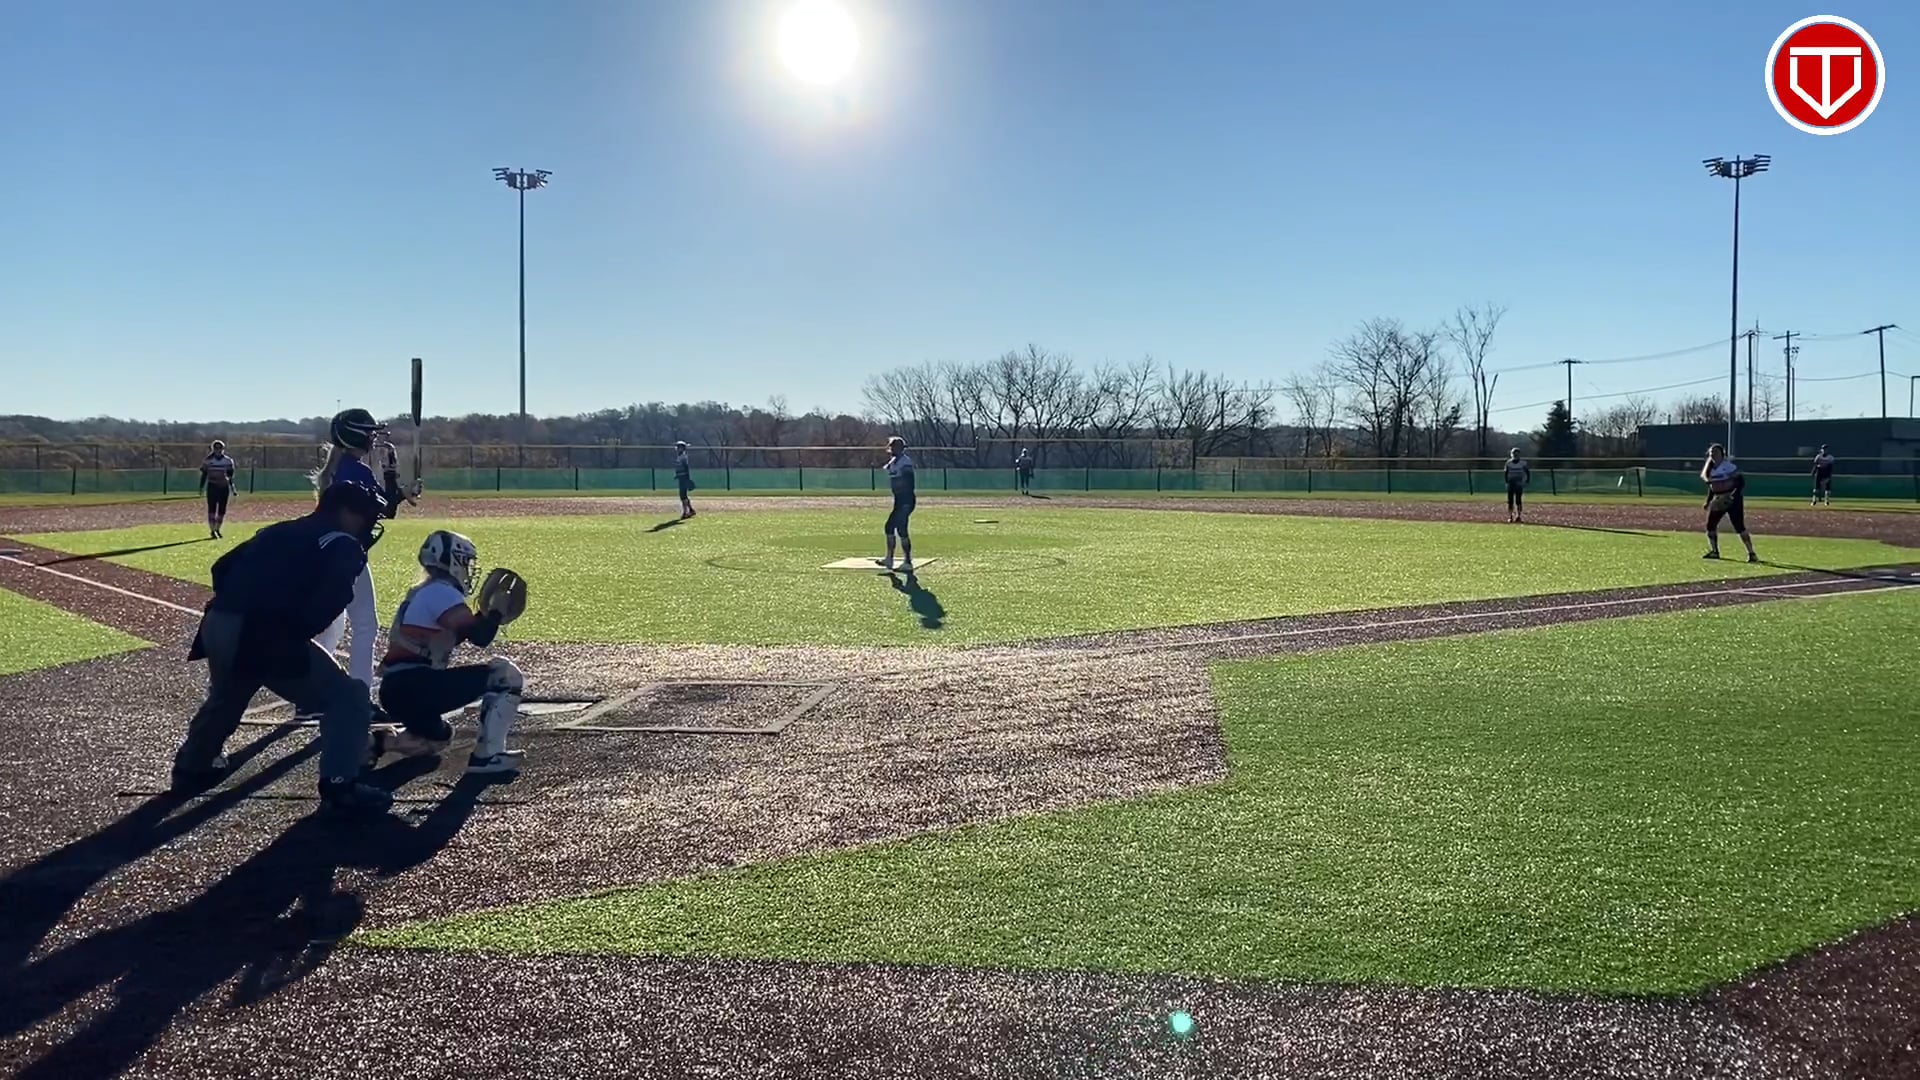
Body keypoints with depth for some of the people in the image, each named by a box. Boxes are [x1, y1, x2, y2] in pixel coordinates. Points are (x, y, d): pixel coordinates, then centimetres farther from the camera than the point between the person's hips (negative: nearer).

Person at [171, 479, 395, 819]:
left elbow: (222, 567, 25)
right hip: (266, 636, -8)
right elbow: (326, 606, -12)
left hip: (217, 626, 8)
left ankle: (192, 768, 58)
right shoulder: (344, 547, 4)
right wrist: (296, 632, 1)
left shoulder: (278, 531, 26)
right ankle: (339, 787, -5)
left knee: (225, 699, 37)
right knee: (348, 698, 2)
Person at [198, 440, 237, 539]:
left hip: (224, 487, 2)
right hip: (212, 487, -2)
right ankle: (212, 531, -4)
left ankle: (217, 529, 21)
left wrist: (232, 486, 6)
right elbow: (204, 474, 4)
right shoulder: (208, 461, 0)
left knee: (222, 509, 4)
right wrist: (201, 487, 0)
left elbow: (230, 475, 9)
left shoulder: (228, 461, 4)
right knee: (212, 509, -6)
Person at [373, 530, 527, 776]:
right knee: (506, 675, -8)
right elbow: (480, 637, -17)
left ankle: (371, 744, 18)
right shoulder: (442, 592, -8)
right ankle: (487, 755, -7)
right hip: (415, 688, -10)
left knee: (438, 737, 36)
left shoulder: (421, 593, 21)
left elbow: (455, 635, 25)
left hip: (396, 691, 10)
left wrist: (487, 612, 17)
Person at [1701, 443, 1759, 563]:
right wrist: (1708, 501, 13)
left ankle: (1751, 553, -9)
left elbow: (1741, 482, -16)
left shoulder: (1729, 466, -13)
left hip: (1732, 499, -8)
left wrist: (1735, 495, -27)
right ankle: (1714, 551, 23)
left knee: (1739, 527, -13)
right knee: (1710, 525, 9)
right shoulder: (1710, 469, 9)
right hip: (1718, 501, 8)